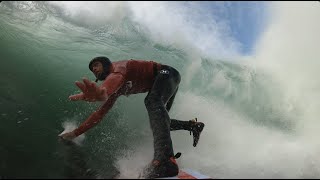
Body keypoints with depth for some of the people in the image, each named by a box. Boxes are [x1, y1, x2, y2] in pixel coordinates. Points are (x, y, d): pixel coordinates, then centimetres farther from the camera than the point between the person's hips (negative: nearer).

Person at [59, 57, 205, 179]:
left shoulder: (117, 66, -14)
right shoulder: (116, 89, 11)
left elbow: (118, 76, -43)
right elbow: (100, 112, 12)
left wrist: (102, 92, -66)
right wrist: (76, 132, 10)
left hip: (167, 73, -10)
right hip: (160, 85, 10)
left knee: (152, 102, -39)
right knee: (158, 120, 14)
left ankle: (165, 160, -60)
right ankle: (193, 125, 23)